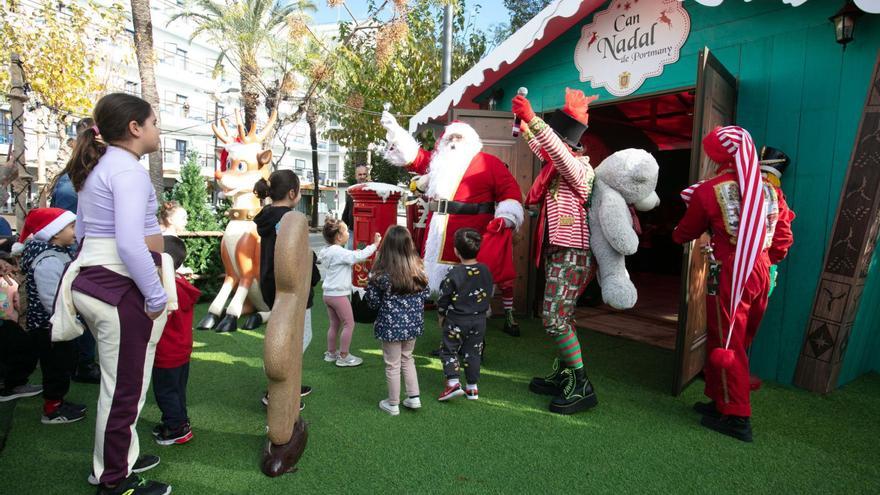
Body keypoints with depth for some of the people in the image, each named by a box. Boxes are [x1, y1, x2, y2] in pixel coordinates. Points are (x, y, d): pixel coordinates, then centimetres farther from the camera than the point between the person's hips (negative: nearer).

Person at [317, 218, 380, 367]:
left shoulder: (326, 251, 8)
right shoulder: (339, 252, -20)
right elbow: (359, 256, -28)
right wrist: (375, 244, -22)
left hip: (328, 293, 9)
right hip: (339, 295, -9)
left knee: (334, 324, 18)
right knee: (349, 324, 0)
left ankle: (331, 353, 27)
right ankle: (343, 357, 6)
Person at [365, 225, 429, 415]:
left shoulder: (381, 273, -19)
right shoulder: (418, 268, -7)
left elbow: (373, 302, -10)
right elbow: (425, 295, 2)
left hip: (391, 325, -4)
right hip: (413, 323, 4)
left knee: (393, 365, 13)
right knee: (407, 359, 26)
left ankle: (393, 404, 28)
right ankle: (414, 397, 30)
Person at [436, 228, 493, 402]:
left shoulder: (454, 274, -16)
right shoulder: (486, 271, -3)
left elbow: (443, 298, -9)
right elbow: (488, 294, 9)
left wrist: (442, 315, 7)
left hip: (456, 320, -4)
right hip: (479, 319, 4)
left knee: (449, 350, 10)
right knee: (473, 353, 13)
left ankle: (453, 382, -4)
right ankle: (472, 388, 19)